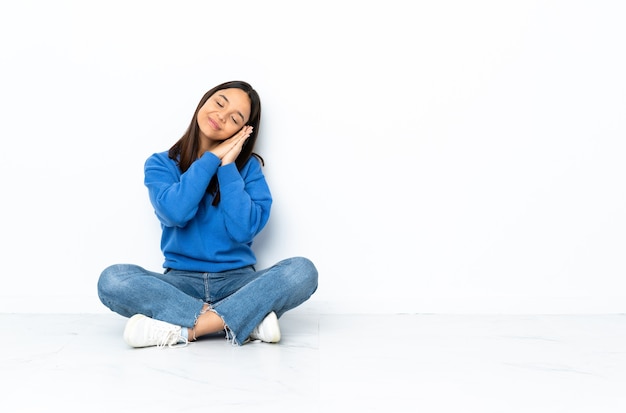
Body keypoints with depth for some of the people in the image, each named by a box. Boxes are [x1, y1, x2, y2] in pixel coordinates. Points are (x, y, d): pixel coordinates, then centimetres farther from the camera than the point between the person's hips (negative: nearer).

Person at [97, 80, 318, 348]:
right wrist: (212, 158, -8)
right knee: (112, 279, -28)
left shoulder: (248, 166, 3)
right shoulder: (161, 164, 5)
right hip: (182, 282, 1)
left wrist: (227, 166, -9)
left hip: (237, 281, 0)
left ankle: (184, 328, -29)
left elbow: (243, 230, -11)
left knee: (302, 271, -27)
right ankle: (247, 320, -28)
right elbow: (174, 213, -16)